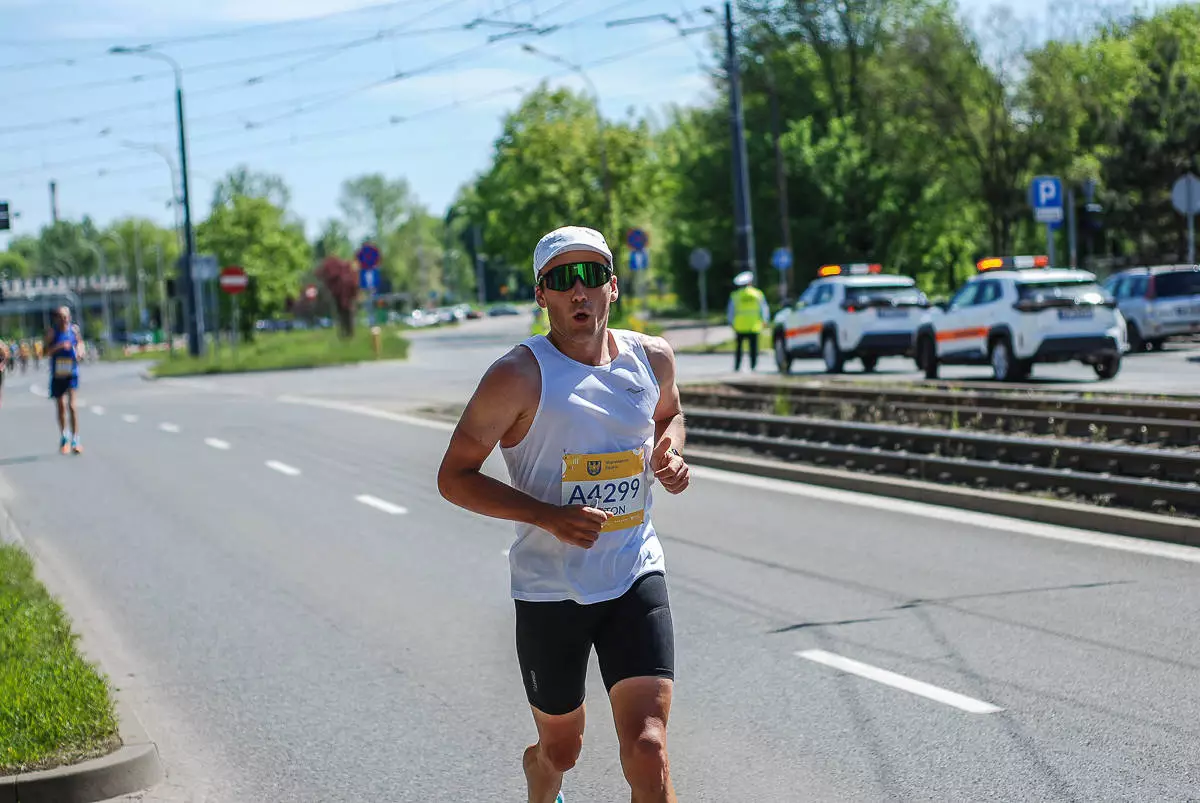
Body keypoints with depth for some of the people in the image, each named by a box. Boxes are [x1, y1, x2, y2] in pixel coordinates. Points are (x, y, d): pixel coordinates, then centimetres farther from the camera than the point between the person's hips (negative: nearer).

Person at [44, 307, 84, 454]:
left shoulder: (74, 329, 0)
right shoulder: (52, 332, -6)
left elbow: (80, 341, 19)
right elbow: (46, 352, -11)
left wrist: (80, 349, -3)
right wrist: (58, 346, -27)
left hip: (72, 372, 0)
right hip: (57, 374, 0)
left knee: (72, 406, -11)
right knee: (61, 407, 11)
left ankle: (75, 440, -10)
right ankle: (64, 437, 31)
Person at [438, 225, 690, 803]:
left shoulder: (652, 358, 1)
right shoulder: (519, 376, -14)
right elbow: (454, 476, -10)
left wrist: (670, 455, 0)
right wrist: (550, 516, -22)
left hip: (636, 578, 2)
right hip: (549, 591, -2)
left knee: (646, 749, -13)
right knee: (560, 751, 16)